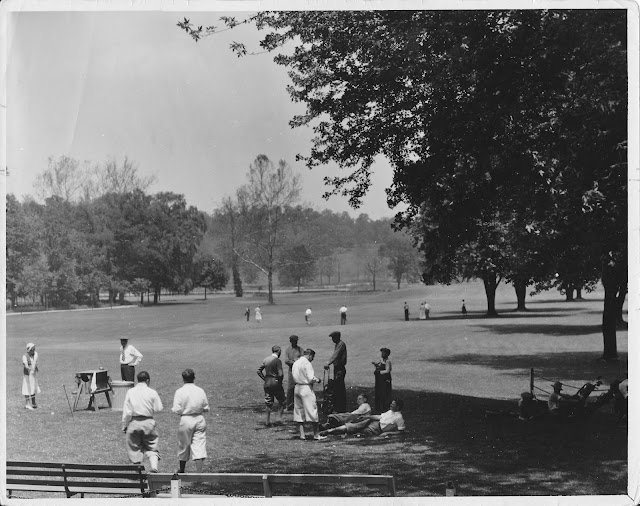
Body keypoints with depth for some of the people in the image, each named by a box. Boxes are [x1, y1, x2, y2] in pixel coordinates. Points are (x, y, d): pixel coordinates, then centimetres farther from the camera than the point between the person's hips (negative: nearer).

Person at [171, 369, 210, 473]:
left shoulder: (180, 392, -10)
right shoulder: (200, 391, 0)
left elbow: (177, 410, -12)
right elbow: (206, 408, 5)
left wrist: (172, 409, 9)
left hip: (186, 420, -2)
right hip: (200, 420, 2)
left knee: (183, 446, 15)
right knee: (199, 446, -1)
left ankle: (182, 470, 32)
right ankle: (199, 472, -10)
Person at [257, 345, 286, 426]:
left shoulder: (265, 360, 4)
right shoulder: (277, 361, -15)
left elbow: (259, 371, 5)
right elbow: (280, 374, -21)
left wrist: (264, 379, 7)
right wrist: (280, 380, -2)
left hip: (267, 383, 6)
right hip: (276, 383, -6)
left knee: (268, 403, 12)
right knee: (282, 402, 10)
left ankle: (268, 421, 12)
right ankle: (279, 417, 0)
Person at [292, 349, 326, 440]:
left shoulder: (296, 363, 10)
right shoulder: (307, 364, -14)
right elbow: (311, 379, -19)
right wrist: (317, 380, 0)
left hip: (297, 387, 8)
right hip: (306, 388, -8)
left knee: (299, 412, 11)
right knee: (312, 411, -1)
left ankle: (302, 434, 11)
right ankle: (316, 435, 2)